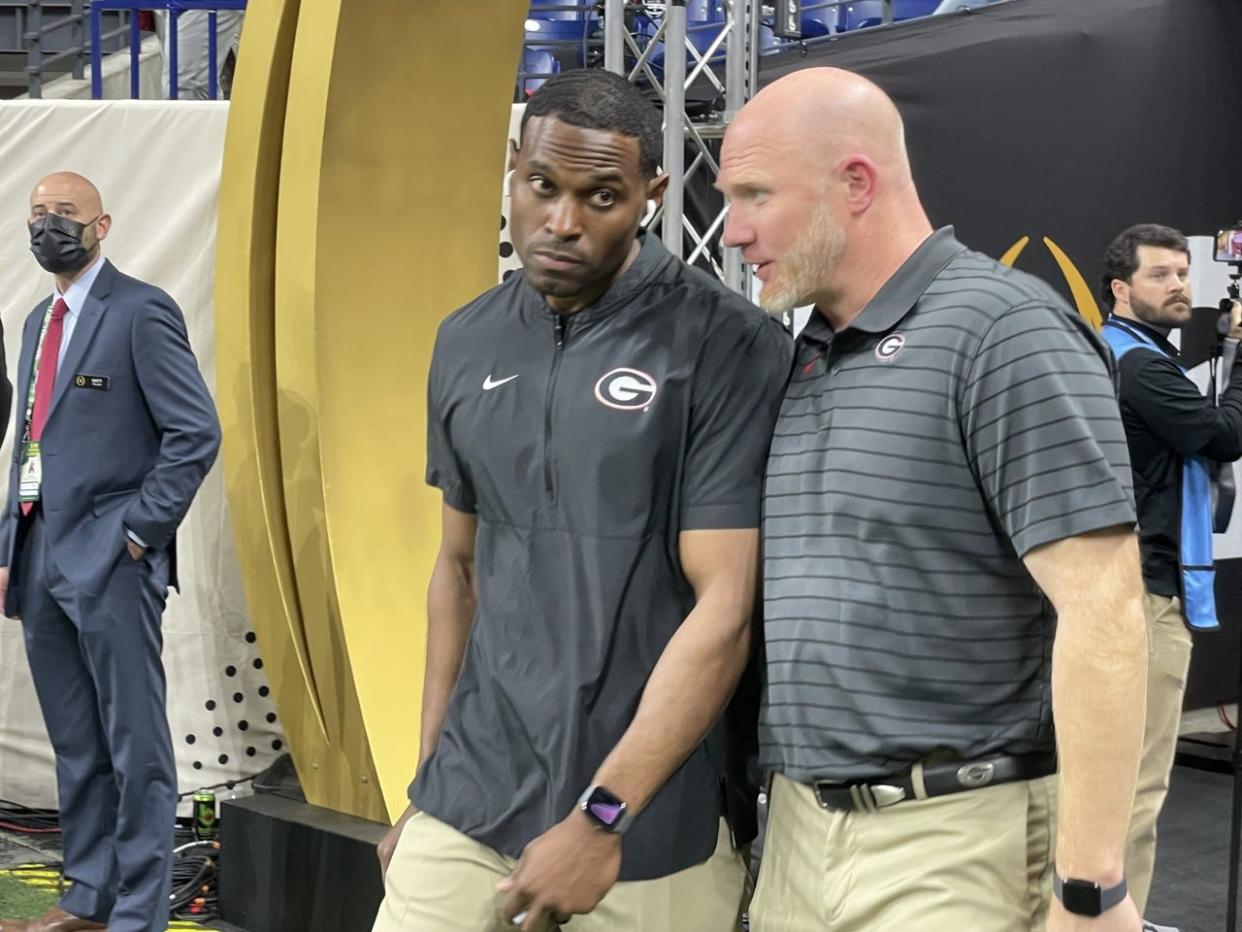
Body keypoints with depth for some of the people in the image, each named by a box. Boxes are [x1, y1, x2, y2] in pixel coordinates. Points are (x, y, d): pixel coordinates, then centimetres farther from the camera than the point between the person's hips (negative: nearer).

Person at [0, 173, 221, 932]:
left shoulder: (140, 311, -7)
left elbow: (197, 433, -13)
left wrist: (139, 531, -13)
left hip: (109, 563, -8)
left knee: (136, 748, -2)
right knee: (76, 747, 14)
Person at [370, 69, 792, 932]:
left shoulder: (729, 348, -11)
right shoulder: (466, 345, 6)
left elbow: (725, 608, -14)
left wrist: (602, 816, -16)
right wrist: (431, 783, 14)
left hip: (652, 834, -4)